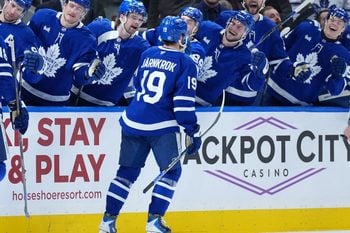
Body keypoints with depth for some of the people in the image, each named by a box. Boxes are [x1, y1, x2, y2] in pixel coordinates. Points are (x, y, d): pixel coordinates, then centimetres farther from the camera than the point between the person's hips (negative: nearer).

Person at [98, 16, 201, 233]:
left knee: (128, 170, 14)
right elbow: (184, 101, -9)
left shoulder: (147, 55, 13)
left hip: (133, 121, 5)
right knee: (171, 171, 7)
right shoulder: (185, 62, -3)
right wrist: (193, 131, -5)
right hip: (162, 126, -5)